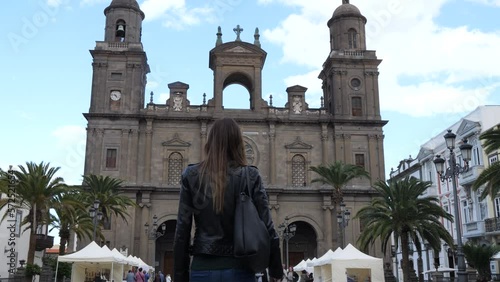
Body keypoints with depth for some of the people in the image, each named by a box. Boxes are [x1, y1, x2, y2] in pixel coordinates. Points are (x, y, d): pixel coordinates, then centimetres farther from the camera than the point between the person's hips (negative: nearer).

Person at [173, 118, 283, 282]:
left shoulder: (191, 175, 1)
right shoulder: (251, 176, -1)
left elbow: (182, 231, 0)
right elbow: (267, 227, -2)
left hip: (203, 269, 1)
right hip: (239, 269, 0)